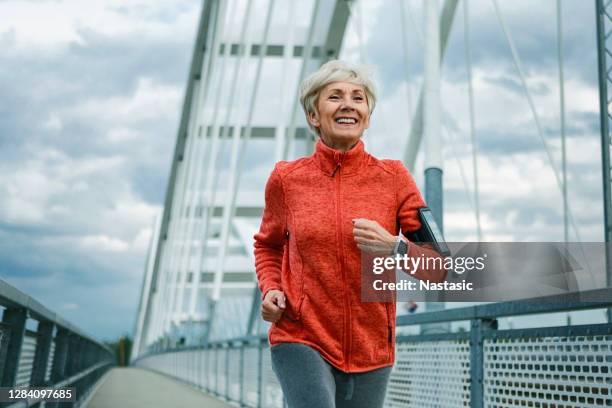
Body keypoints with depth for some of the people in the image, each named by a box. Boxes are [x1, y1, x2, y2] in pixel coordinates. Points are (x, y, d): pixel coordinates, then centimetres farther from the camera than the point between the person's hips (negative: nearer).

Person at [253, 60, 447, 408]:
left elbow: (438, 269, -1)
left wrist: (394, 247, -19)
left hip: (371, 350, 2)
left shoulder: (394, 178, -3)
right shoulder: (286, 179, -2)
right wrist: (270, 289, -1)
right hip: (301, 340, -1)